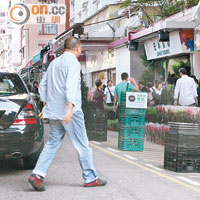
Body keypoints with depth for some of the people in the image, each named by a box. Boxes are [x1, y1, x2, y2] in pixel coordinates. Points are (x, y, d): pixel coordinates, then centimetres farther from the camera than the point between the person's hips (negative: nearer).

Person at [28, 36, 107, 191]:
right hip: (69, 111, -8)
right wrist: (70, 108, -28)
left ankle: (37, 174, -4)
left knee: (53, 143, 8)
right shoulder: (73, 62, -9)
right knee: (82, 145, 2)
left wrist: (46, 105, 23)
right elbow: (70, 86, -21)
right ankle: (91, 178, 9)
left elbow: (43, 85, 20)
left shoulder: (54, 62, 16)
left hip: (53, 110, 8)